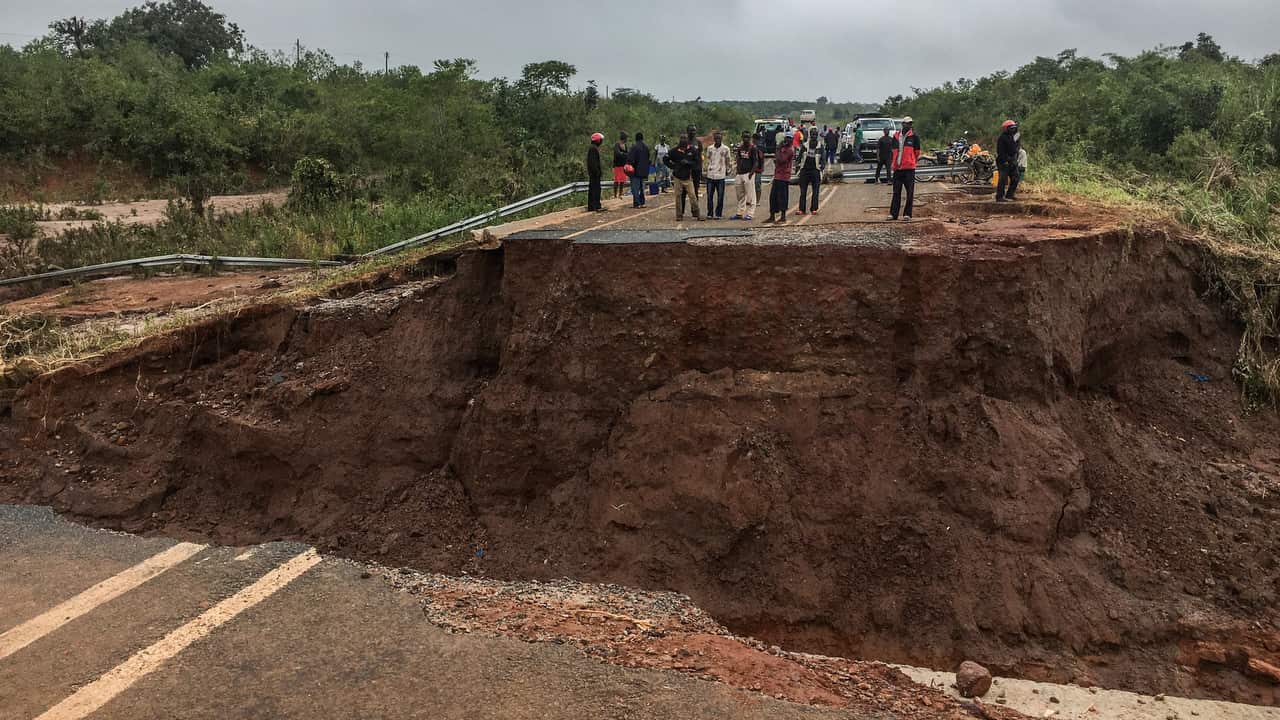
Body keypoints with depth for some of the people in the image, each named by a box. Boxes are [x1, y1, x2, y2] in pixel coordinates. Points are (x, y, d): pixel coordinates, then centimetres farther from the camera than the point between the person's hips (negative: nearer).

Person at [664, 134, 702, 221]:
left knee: (692, 196, -5)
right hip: (678, 178, 1)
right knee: (678, 196, 4)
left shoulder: (692, 150, 0)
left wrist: (688, 162, -14)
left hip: (688, 177, 0)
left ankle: (697, 213, 1)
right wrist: (673, 166, -1)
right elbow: (666, 159, 8)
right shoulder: (675, 150, -1)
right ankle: (679, 215, 12)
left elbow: (696, 162, 3)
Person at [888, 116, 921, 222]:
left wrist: (910, 161, 10)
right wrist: (894, 163, 12)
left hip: (909, 168, -4)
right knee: (896, 192, 8)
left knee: (910, 192, -1)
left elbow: (917, 152, 6)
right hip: (897, 168, 4)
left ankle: (907, 214, 2)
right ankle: (893, 214, 12)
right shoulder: (896, 136, 9)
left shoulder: (914, 136, -1)